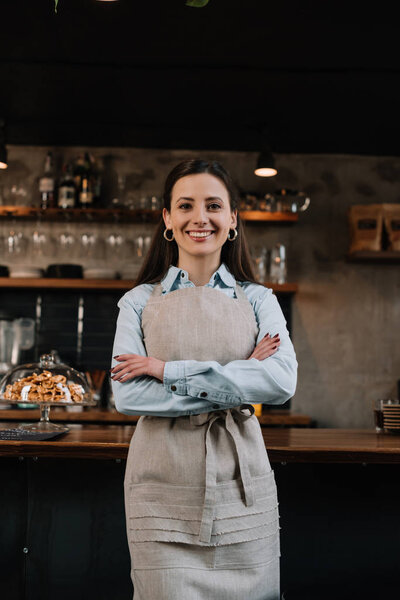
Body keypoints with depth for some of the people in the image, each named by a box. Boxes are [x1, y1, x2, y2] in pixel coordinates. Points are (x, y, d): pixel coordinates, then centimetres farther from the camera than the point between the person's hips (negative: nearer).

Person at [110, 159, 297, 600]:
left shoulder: (257, 300, 7)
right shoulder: (140, 302, 5)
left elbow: (282, 381, -10)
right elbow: (127, 396, -7)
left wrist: (168, 371, -13)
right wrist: (234, 386, -12)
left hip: (240, 484, 1)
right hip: (163, 483, -1)